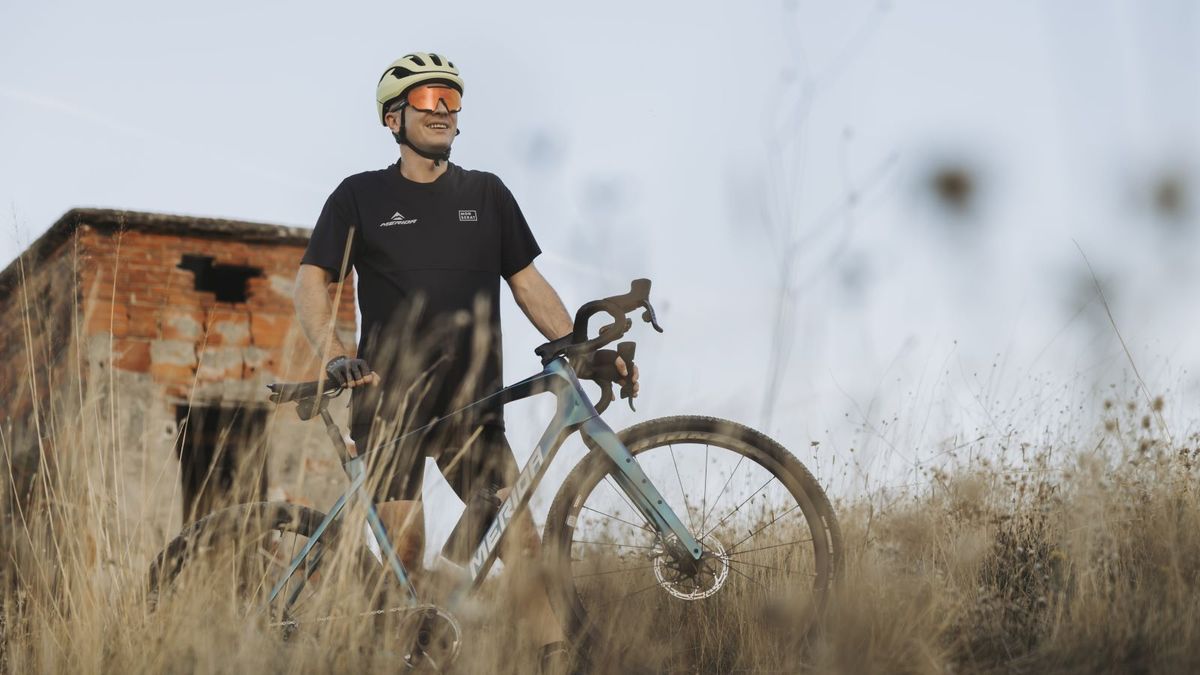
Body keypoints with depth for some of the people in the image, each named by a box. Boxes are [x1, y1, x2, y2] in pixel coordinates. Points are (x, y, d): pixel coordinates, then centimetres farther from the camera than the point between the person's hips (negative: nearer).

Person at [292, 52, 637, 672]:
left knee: (520, 540, -10)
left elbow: (527, 283, 14)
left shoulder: (486, 194, 13)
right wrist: (335, 358, -18)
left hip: (471, 405, 1)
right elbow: (312, 282, 1)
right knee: (404, 555, -4)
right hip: (389, 405, -1)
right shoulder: (361, 196, 7)